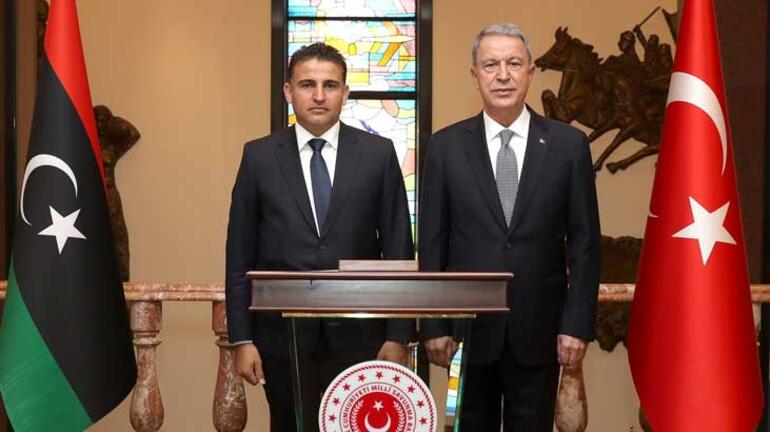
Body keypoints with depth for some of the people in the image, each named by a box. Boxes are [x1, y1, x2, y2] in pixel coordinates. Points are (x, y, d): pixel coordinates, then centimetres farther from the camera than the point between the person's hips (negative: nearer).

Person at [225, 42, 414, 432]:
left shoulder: (378, 153, 2)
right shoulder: (259, 156, 3)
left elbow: (398, 251, 2)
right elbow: (240, 257, 3)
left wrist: (399, 336, -2)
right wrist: (241, 339, -1)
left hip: (358, 337, 0)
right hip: (282, 338, 0)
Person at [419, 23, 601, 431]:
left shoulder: (568, 144, 0)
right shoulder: (446, 146, 0)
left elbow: (584, 241, 0)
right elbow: (432, 243, 1)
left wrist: (577, 324, -4)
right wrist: (433, 326, -2)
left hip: (539, 328, 0)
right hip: (469, 326, 0)